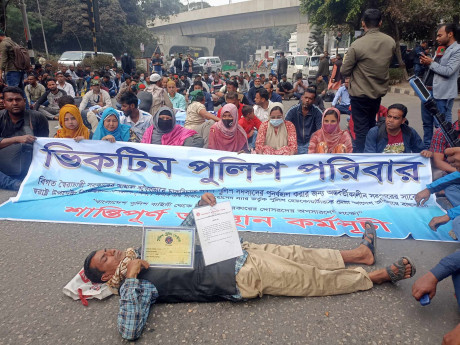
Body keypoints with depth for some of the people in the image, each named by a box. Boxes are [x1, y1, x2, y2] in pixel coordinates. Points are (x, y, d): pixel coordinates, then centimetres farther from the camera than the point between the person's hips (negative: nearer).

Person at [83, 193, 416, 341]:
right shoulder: (134, 285, -8)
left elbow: (183, 231, 22)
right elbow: (130, 331, -25)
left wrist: (201, 205, 3)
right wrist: (130, 277, -26)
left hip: (239, 252, 7)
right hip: (244, 277, -7)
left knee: (298, 255, 10)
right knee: (315, 279, -2)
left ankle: (360, 253, 28)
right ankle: (377, 276, 13)